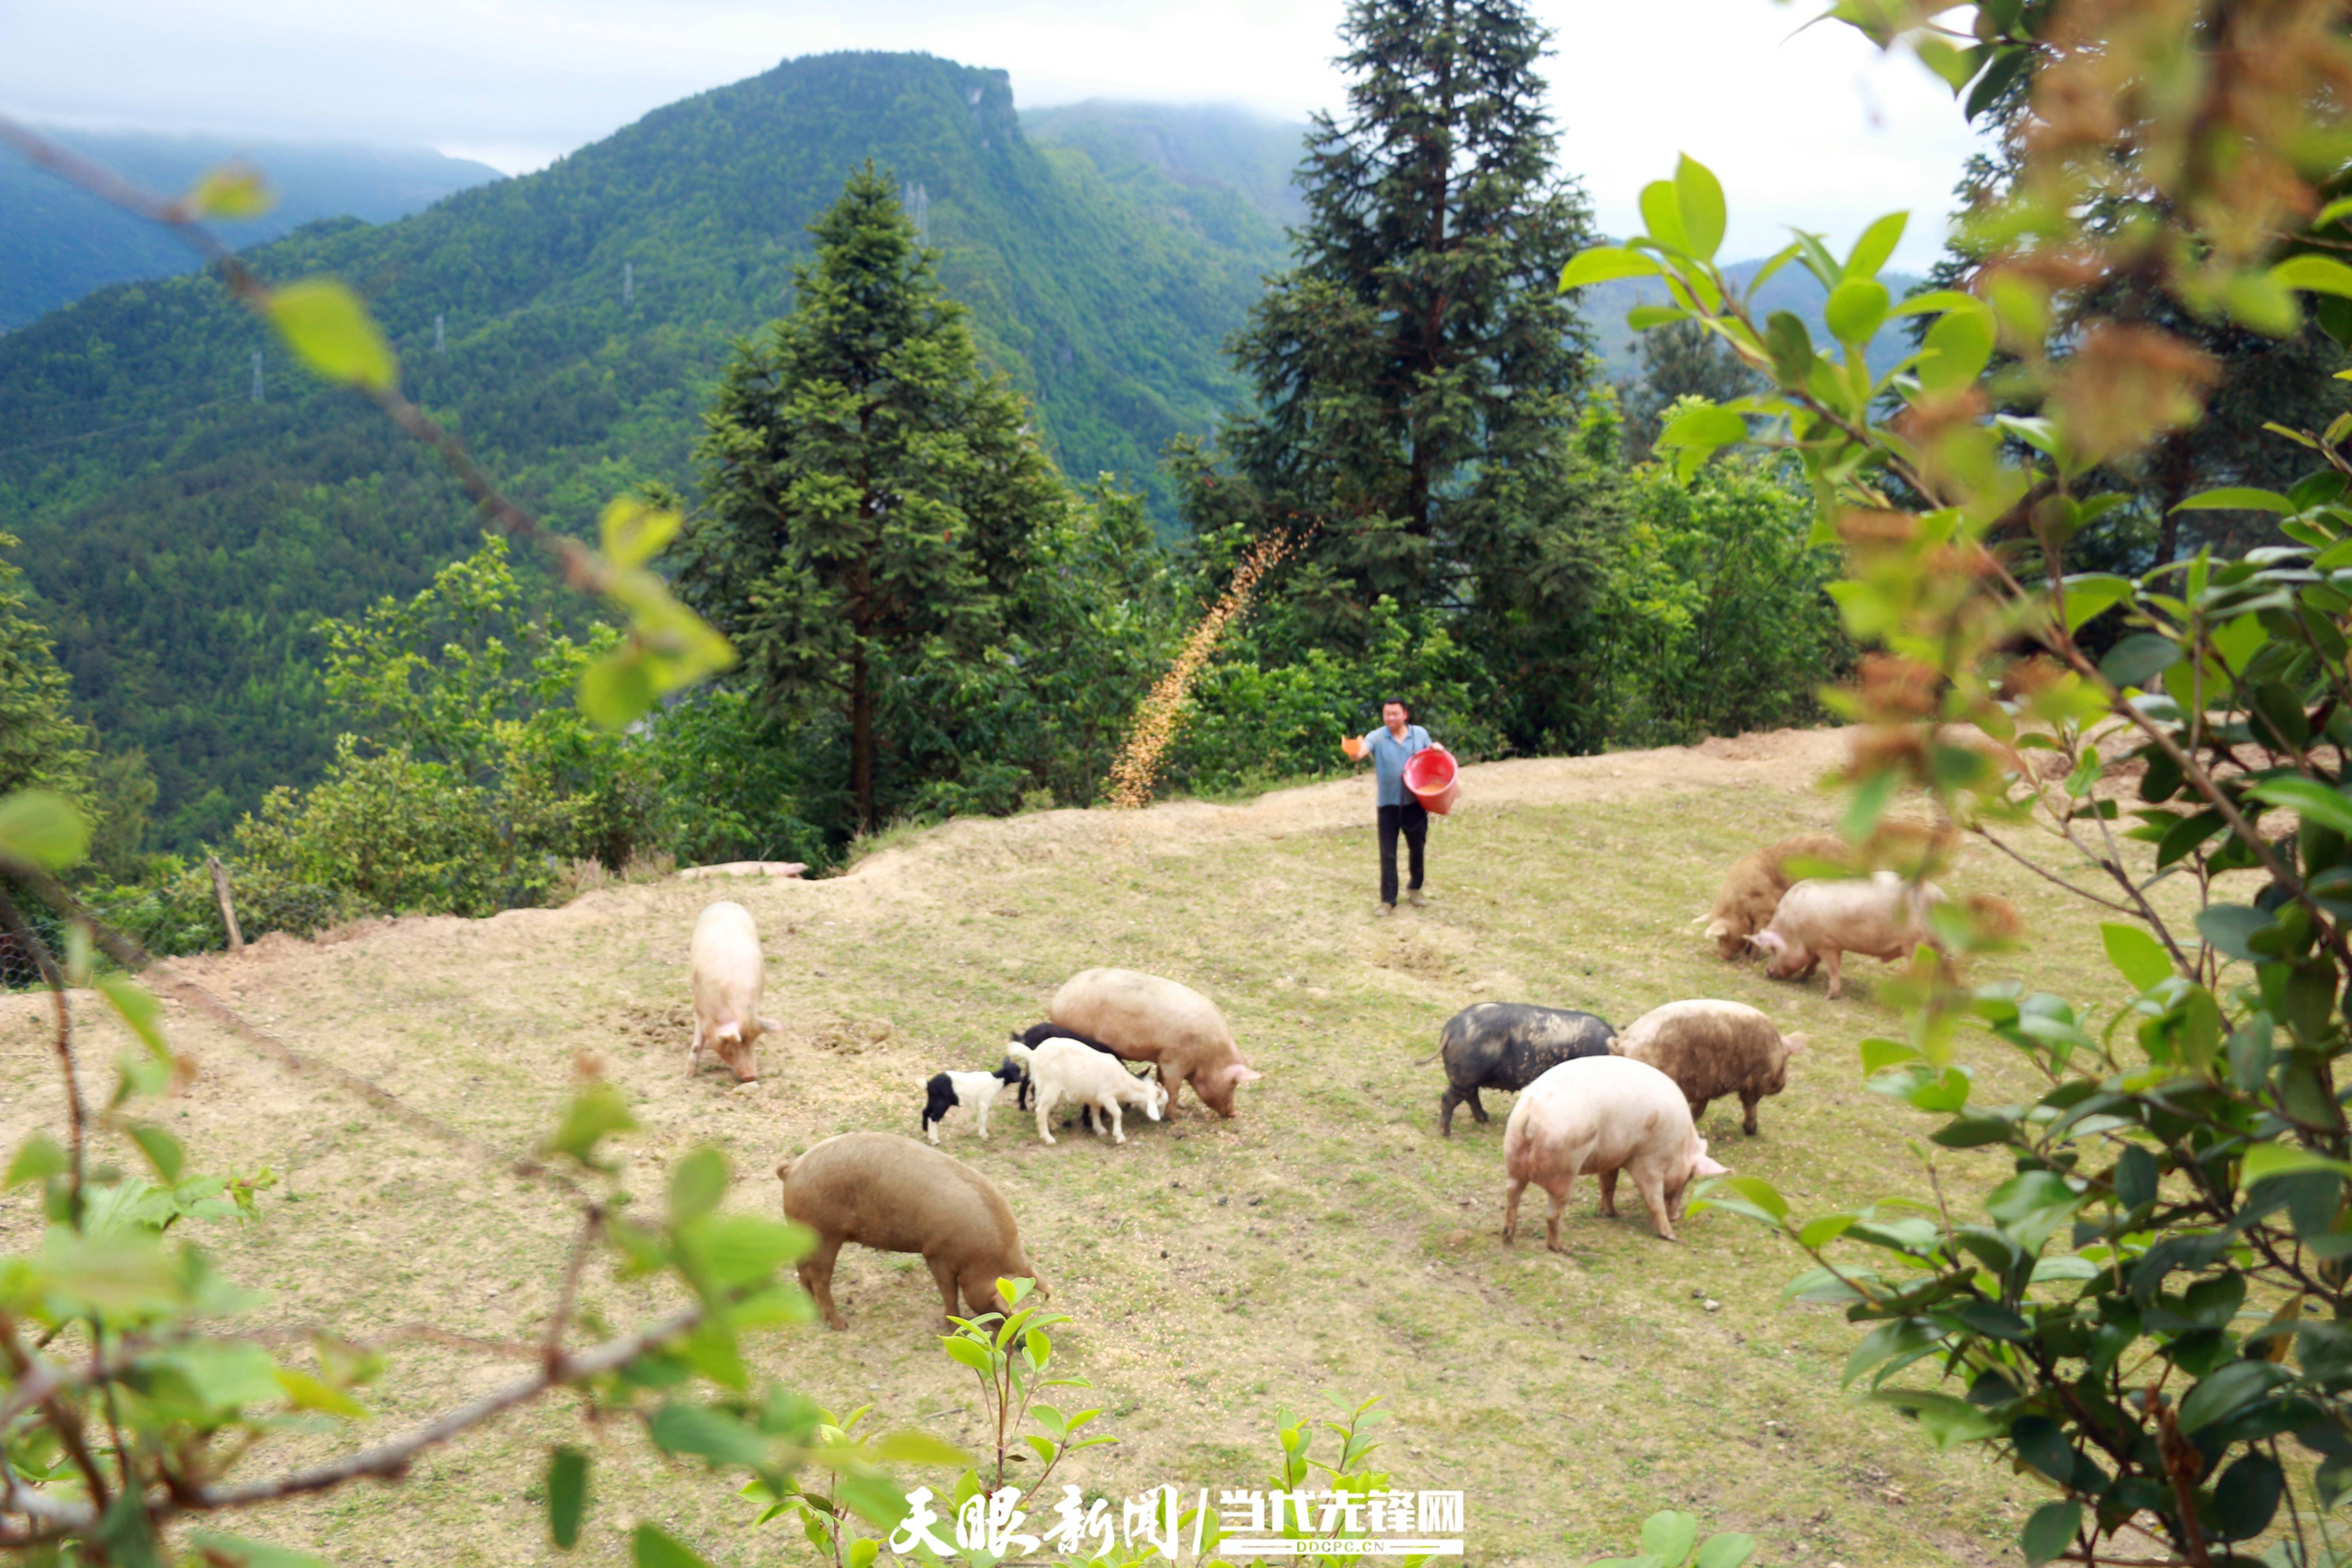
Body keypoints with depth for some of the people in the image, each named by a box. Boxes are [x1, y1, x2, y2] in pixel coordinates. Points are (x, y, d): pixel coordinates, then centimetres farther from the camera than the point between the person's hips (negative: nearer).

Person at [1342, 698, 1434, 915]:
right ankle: (1388, 899, 4)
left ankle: (1415, 888, 37)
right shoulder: (1377, 738, -9)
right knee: (1388, 854, -1)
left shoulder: (1420, 734, 2)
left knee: (1417, 848, 15)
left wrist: (1436, 748, -6)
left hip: (1415, 802, 2)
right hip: (1389, 803, -2)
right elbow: (1362, 750, -28)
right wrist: (1354, 751, -53)